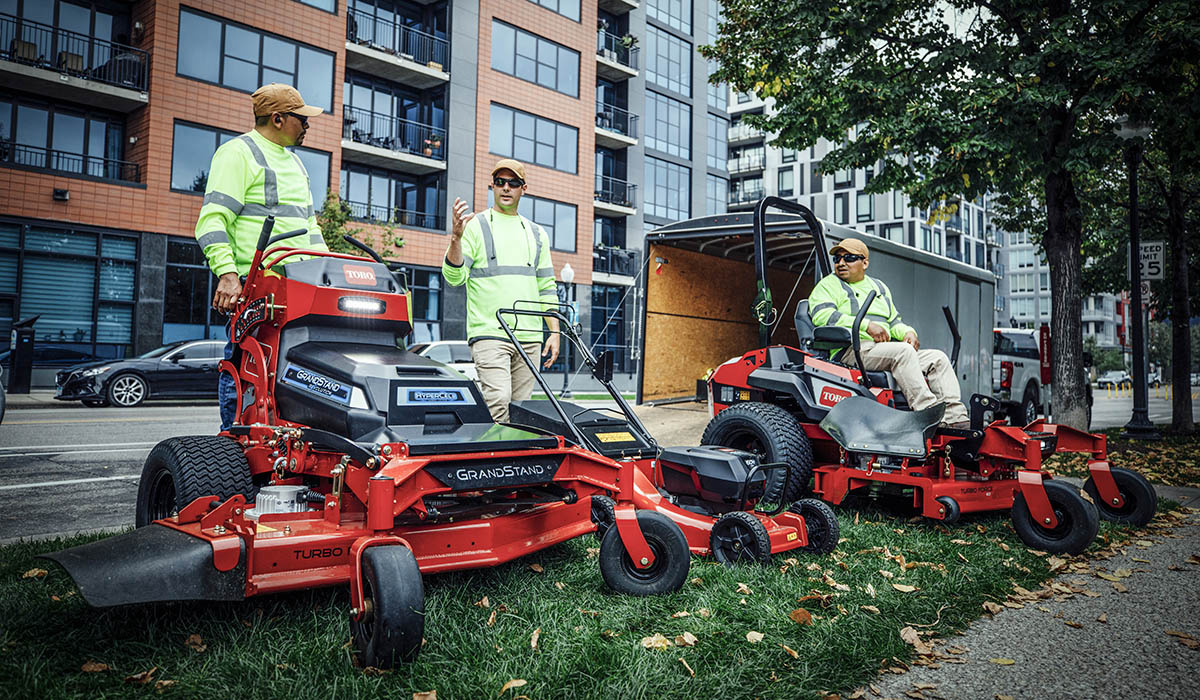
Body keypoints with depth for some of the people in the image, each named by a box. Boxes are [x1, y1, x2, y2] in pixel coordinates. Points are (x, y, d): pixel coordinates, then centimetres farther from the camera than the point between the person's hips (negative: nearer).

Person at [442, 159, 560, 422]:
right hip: (489, 333, -4)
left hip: (529, 337, 5)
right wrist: (456, 237, -23)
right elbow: (454, 277, -7)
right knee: (498, 401, -19)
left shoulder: (537, 234, 18)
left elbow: (547, 288, 18)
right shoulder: (475, 226, 4)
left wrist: (554, 332, 9)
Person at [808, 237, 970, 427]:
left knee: (938, 358, -9)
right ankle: (927, 412, -36)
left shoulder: (879, 287, 29)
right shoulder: (828, 285, 9)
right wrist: (867, 325, -17)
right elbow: (821, 315, -10)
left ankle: (956, 418, -19)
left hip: (886, 349, 7)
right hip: (852, 349, -7)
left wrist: (908, 332, 6)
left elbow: (894, 321, 32)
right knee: (903, 351, -31)